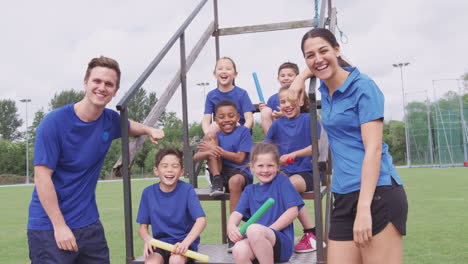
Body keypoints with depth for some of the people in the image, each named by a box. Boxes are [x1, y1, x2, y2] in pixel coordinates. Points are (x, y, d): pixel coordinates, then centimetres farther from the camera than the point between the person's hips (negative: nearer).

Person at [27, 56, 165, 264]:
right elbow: (42, 177, -17)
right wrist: (60, 226, -19)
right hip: (49, 227, -5)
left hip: (89, 223, 6)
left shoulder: (110, 120, 2)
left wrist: (149, 130, 7)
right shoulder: (54, 122, -15)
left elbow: (129, 126, 28)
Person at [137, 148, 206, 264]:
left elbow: (201, 220, -16)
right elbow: (143, 226, 5)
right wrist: (147, 238, -20)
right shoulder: (148, 192, 0)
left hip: (184, 243, -2)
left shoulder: (187, 189, -7)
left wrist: (185, 243, -32)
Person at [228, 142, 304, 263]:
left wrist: (269, 230, -9)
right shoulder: (250, 190, 22)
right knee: (239, 250, -34)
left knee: (254, 229, -37)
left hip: (282, 241, -3)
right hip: (254, 241, 3)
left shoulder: (282, 181, 9)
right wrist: (231, 226, -13)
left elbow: (293, 211, -1)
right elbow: (237, 213, 11)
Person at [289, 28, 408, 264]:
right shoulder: (326, 90, 13)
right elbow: (314, 67, 39)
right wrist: (300, 77, 16)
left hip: (377, 194, -7)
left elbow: (374, 148, -16)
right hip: (344, 197, 7)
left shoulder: (363, 87, -8)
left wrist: (364, 208, -23)